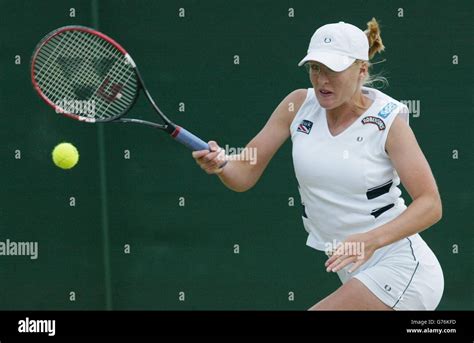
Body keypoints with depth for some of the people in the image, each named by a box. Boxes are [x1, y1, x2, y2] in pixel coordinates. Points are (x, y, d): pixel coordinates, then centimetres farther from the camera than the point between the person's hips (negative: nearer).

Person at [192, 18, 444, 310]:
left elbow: (431, 204, -16)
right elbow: (244, 176, 1)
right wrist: (220, 164, -23)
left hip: (401, 267, -6)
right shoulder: (298, 105, 0)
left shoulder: (387, 119, -13)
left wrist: (371, 240, -31)